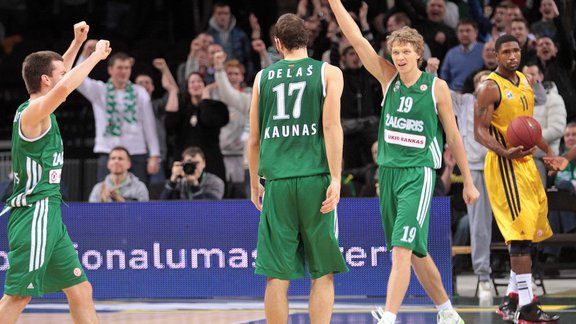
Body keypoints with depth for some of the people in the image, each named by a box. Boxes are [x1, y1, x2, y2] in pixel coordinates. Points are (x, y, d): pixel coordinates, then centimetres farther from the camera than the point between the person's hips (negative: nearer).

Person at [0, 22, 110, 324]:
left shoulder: (39, 110, 14)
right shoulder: (32, 112, -13)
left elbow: (60, 79, 34)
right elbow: (63, 88, -33)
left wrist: (77, 43, 28)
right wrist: (96, 55, -23)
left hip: (49, 216, 10)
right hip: (34, 213, -10)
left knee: (80, 290, 11)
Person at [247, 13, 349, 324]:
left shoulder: (263, 77, 11)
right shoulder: (328, 73, 5)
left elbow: (254, 137, 14)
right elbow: (331, 126, -7)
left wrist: (254, 183, 25)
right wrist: (336, 179, -9)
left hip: (278, 182, 2)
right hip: (316, 179, -2)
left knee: (277, 275, 4)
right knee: (322, 274, 4)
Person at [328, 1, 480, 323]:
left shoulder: (437, 87, -2)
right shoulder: (388, 78, 6)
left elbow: (453, 135, 4)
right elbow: (357, 40, -1)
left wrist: (469, 182, 5)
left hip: (419, 173, -5)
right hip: (389, 172, 5)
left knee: (402, 248, -17)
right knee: (416, 251, 13)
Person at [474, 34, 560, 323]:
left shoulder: (524, 82, 13)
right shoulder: (490, 87, -12)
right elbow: (480, 131, -18)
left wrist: (548, 152, 27)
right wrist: (505, 152, -33)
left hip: (526, 163, 9)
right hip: (505, 167, -9)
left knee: (529, 233, 11)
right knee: (521, 233, -13)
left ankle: (512, 298, 20)